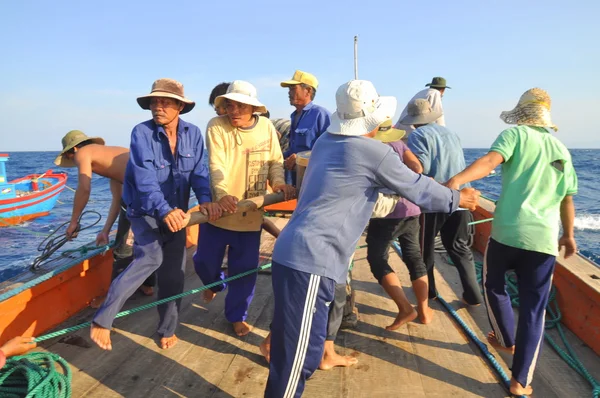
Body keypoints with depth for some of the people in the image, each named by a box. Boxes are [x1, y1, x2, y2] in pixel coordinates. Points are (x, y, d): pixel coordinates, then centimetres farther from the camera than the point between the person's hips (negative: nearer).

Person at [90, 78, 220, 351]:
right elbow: (144, 178, -25)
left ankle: (168, 329, 25)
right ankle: (102, 319, -13)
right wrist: (164, 210, -39)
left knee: (173, 273, 6)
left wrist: (206, 199, -29)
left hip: (176, 213, 4)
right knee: (151, 257, -27)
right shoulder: (141, 133, -14)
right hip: (145, 211, -4)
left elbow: (199, 171, -9)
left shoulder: (192, 133, -3)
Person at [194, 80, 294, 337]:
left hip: (251, 213, 2)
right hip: (219, 210, -1)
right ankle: (214, 283, 48)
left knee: (245, 268, 7)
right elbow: (216, 164, -22)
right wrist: (222, 194, -39)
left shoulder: (266, 127, 1)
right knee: (204, 261, 11)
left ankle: (236, 315, 29)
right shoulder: (216, 126, -10)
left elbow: (275, 160, 5)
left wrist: (278, 182, -16)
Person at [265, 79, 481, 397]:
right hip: (310, 261, -9)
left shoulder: (326, 141, 15)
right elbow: (418, 188, 4)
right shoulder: (374, 153, -9)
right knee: (298, 354, 1)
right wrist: (458, 198, 21)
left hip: (295, 253, 9)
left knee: (301, 347, 23)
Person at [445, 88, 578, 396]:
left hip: (507, 231, -3)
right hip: (544, 239, 4)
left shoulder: (515, 135, 3)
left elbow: (491, 160, -19)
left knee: (494, 285, 24)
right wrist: (568, 235, 35)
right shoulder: (561, 150, 17)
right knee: (533, 309, 9)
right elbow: (567, 199, 23)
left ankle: (506, 340, 41)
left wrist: (456, 180, -33)